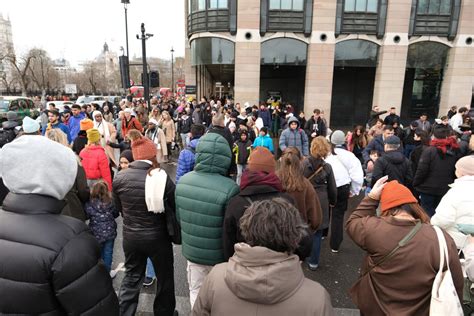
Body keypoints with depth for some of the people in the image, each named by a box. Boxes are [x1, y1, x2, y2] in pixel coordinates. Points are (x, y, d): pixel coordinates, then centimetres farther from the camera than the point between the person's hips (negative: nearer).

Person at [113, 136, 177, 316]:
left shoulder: (120, 177, -11)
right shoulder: (162, 177, -21)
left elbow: (118, 208, 3)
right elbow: (174, 207, -11)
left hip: (130, 237, 3)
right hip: (158, 237, -2)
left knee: (131, 277, 24)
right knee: (165, 277, 20)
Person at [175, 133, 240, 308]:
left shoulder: (183, 181, -13)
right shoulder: (230, 188, -31)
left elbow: (178, 217, 1)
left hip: (191, 250, 4)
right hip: (219, 254, -3)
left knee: (196, 290, 26)